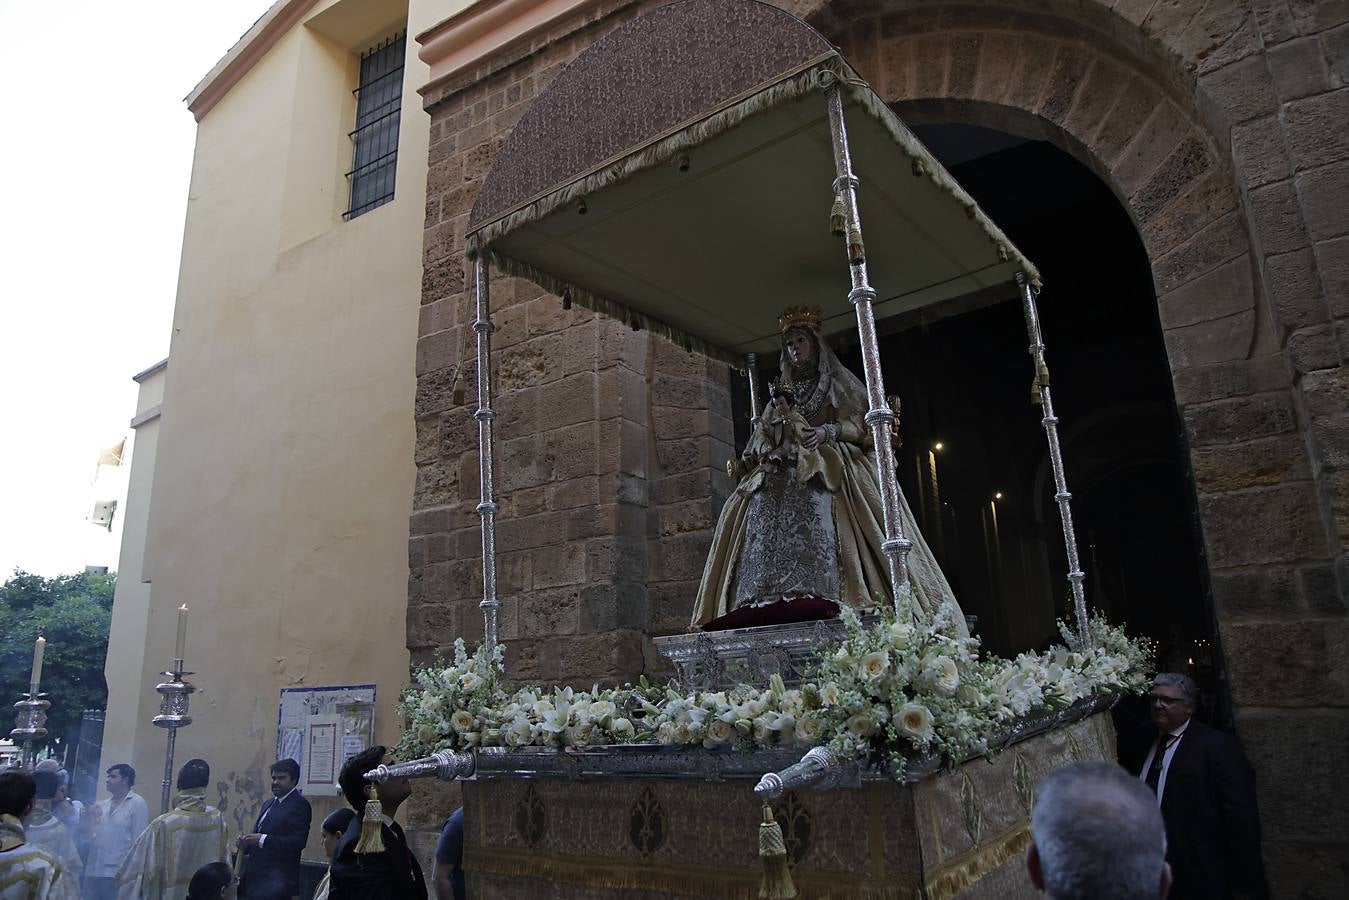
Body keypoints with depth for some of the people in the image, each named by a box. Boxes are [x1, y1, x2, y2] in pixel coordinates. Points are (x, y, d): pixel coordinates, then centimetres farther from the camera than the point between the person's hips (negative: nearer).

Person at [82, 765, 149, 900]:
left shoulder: (137, 803, -6)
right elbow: (90, 837, 15)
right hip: (93, 871, 6)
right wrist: (86, 823, -2)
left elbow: (139, 840, -9)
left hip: (118, 873, -6)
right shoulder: (102, 805, 14)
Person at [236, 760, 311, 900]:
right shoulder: (268, 804, 18)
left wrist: (262, 840, -22)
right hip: (256, 877, 8)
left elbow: (298, 841, -20)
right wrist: (246, 843, 1)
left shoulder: (300, 805, -10)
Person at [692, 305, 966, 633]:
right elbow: (763, 433, 21)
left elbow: (863, 422, 5)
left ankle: (817, 592, -48)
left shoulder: (838, 383, 18)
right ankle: (769, 597, -39)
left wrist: (828, 431, -14)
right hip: (786, 468, 4)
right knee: (763, 507, -26)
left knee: (815, 507, -35)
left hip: (828, 466, -4)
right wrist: (756, 454, -3)